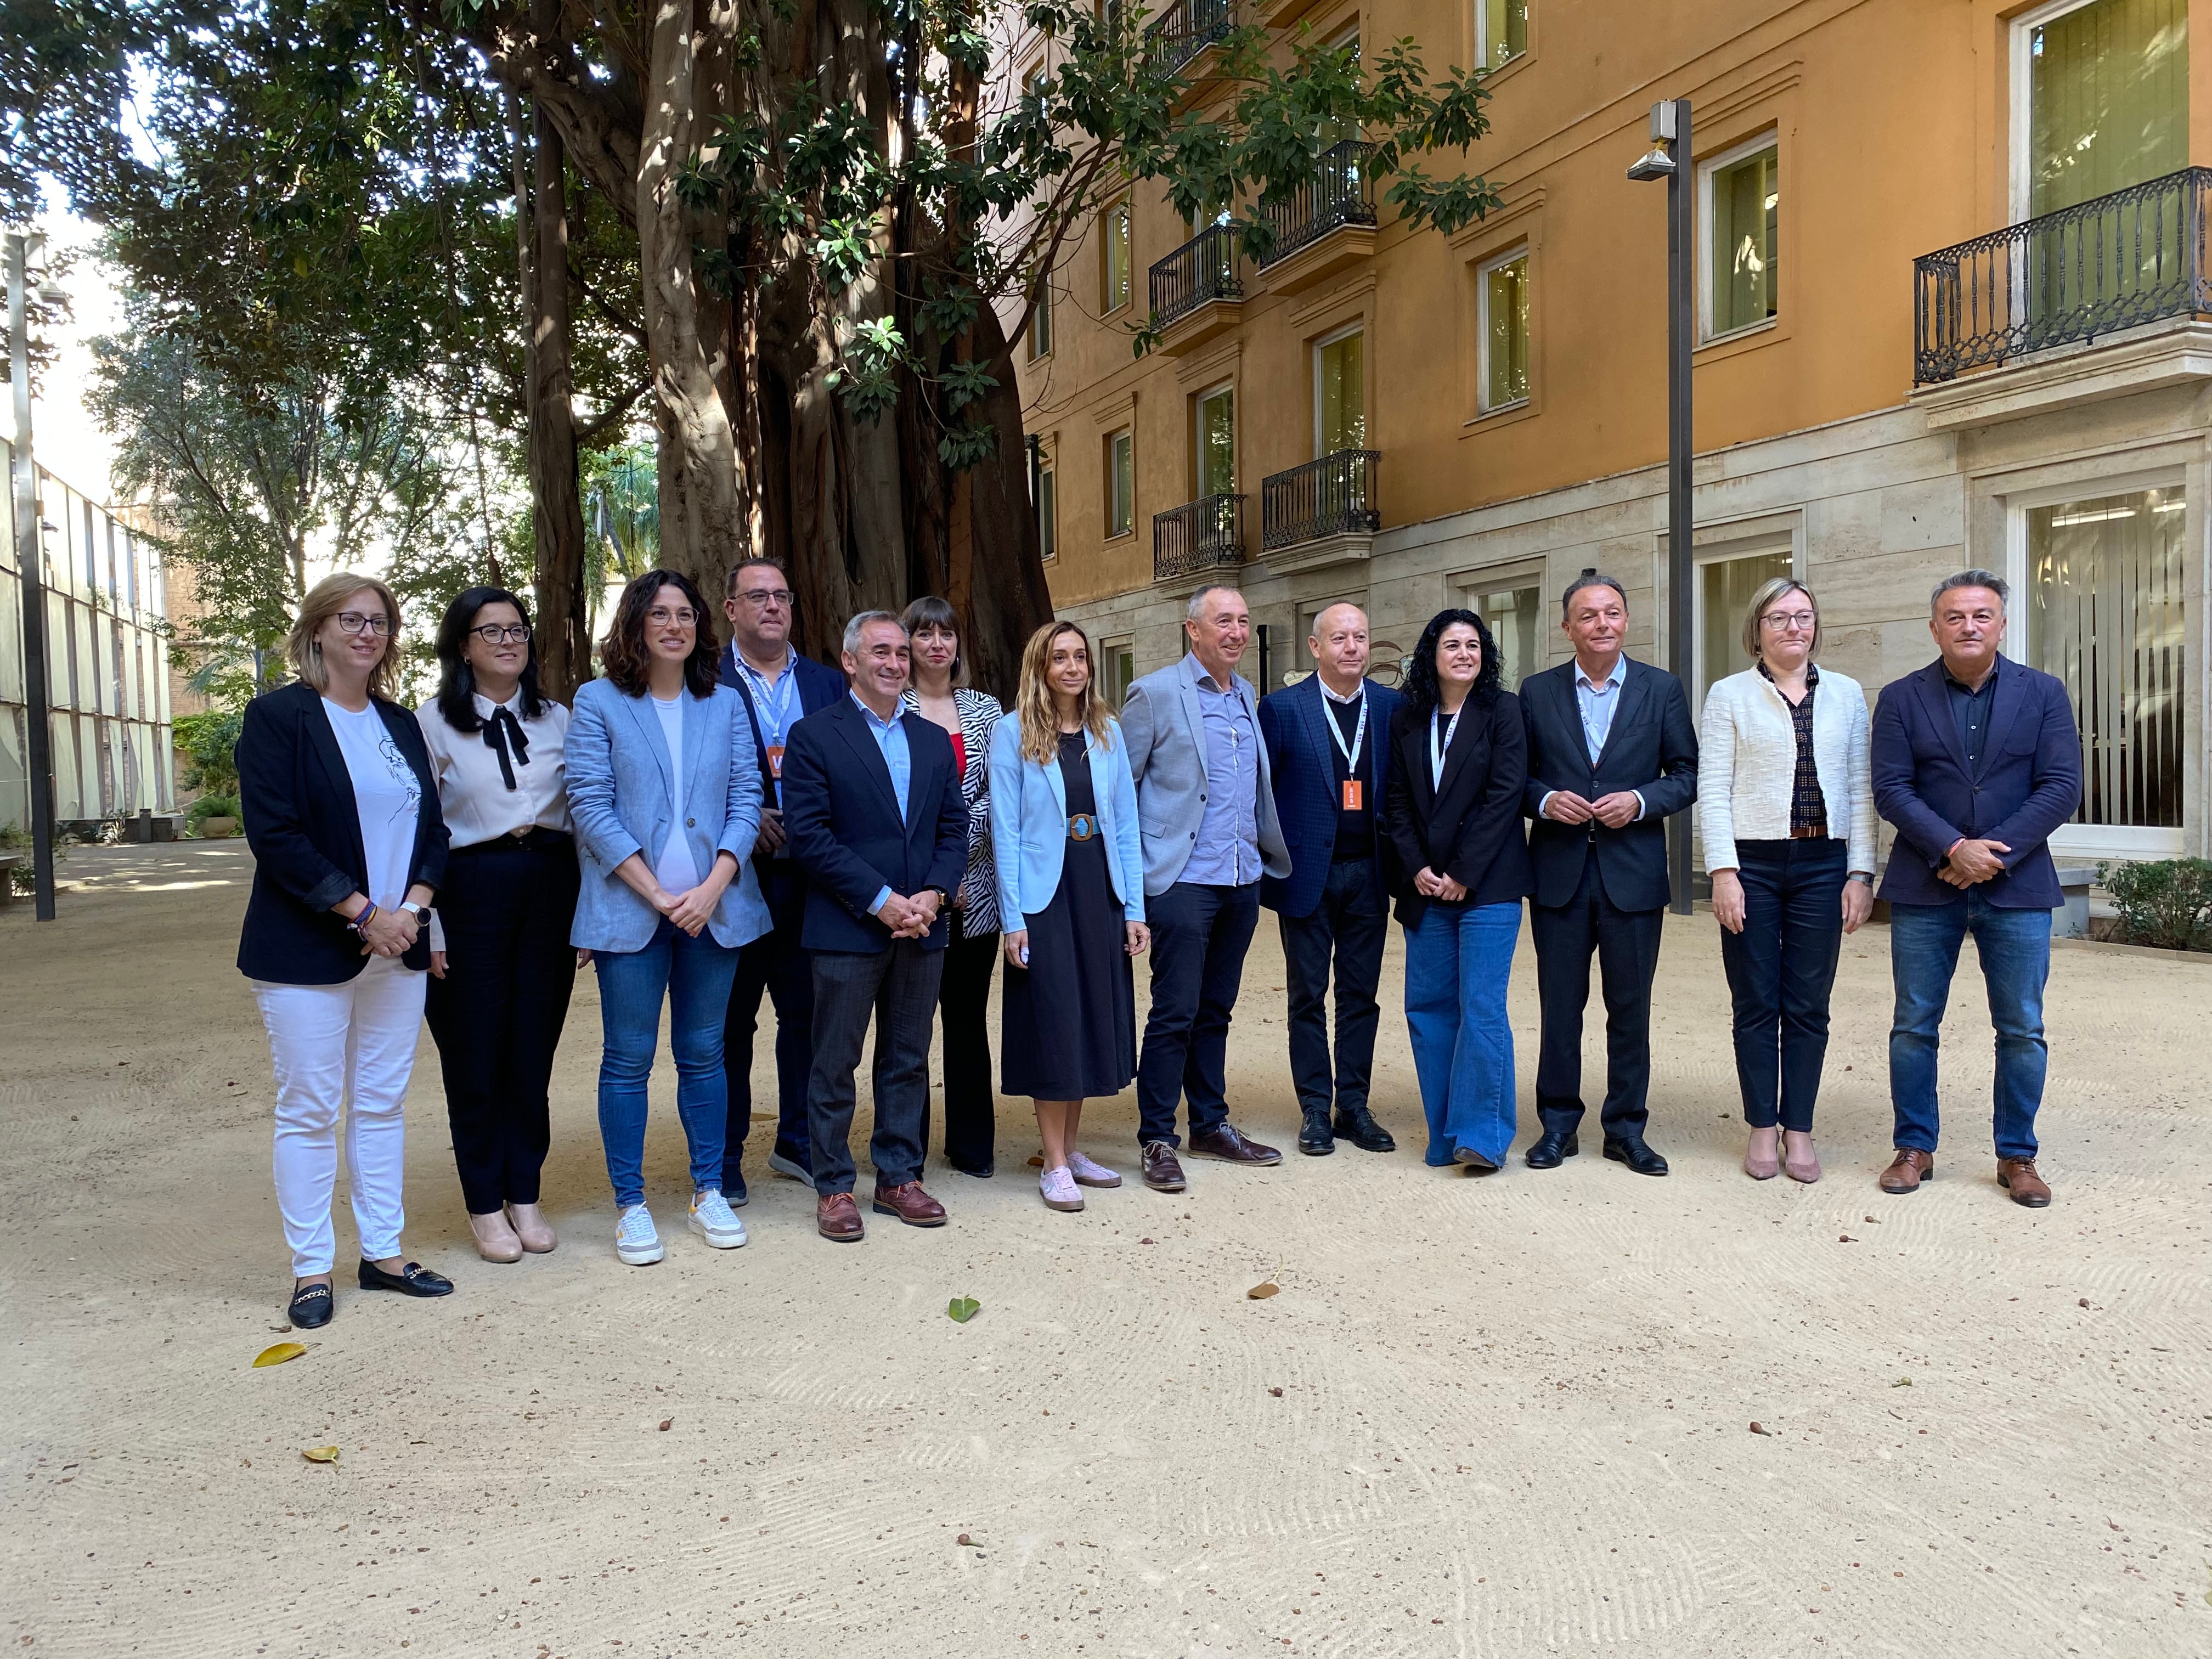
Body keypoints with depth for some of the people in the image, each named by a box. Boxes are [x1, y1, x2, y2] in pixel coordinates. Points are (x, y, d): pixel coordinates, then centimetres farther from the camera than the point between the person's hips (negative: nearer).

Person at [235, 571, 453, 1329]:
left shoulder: (400, 723, 12)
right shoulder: (277, 716, -5)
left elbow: (432, 826, 11)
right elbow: (275, 834, -14)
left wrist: (413, 905, -6)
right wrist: (363, 911, -17)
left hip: (397, 948, 5)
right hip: (308, 952, -5)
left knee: (382, 1102, 11)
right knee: (309, 1107, 3)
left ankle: (383, 1253, 21)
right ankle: (312, 1268, 14)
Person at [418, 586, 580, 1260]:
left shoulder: (557, 719, 10)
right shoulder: (433, 722, 0)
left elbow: (583, 814, 11)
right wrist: (426, 927, -8)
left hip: (550, 888, 3)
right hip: (471, 893, -3)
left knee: (534, 1052, 8)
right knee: (474, 1057, 4)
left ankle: (525, 1197, 20)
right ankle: (485, 1206, 17)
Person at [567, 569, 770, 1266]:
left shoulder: (725, 704, 9)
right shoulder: (598, 701, 0)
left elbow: (745, 799, 4)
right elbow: (590, 806, -6)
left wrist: (714, 887, -10)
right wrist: (658, 894, -12)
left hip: (714, 907, 3)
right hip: (630, 908, -2)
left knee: (703, 1053, 11)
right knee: (629, 1059, 3)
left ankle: (708, 1193, 23)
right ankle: (630, 1205, 15)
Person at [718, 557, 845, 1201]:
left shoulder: (828, 683, 11)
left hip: (809, 874, 3)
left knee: (807, 1012, 10)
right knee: (731, 1016, 6)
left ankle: (799, 1142, 25)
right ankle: (723, 1159, 17)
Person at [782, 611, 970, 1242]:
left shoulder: (933, 740, 13)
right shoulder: (814, 735, -3)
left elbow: (954, 828, 10)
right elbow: (808, 834, -11)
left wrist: (932, 896, -7)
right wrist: (880, 900, -15)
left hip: (921, 928, 5)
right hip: (847, 929, -5)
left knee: (908, 1060, 12)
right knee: (835, 1065, 3)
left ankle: (899, 1177, 24)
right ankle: (833, 1187, 15)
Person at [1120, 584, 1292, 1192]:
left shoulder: (1248, 698, 13)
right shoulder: (1154, 695, -6)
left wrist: (1269, 853, 15)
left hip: (1242, 880, 6)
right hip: (1184, 882, -6)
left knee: (1214, 1012, 15)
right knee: (1174, 1015, -3)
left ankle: (1211, 1125, 25)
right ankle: (1157, 1139, 8)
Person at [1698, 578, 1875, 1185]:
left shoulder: (1846, 694, 10)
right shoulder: (1730, 695, 3)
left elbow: (1861, 789, 8)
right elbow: (1714, 789, -2)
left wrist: (1861, 872, 1)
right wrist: (1724, 872, -9)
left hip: (1823, 863, 2)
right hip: (1752, 862, -2)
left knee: (1809, 1007, 6)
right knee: (1756, 1005, 5)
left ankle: (1799, 1130, 16)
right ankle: (1762, 1129, 16)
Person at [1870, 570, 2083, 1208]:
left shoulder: (2044, 694, 4)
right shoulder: (1901, 699, 3)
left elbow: (2062, 787, -4)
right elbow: (1891, 790, -5)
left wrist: (1994, 855, -13)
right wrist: (1955, 849, -16)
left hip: (2017, 887, 0)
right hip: (1925, 886, 0)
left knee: (2023, 1031, 5)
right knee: (1914, 1027, 6)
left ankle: (2017, 1156, 19)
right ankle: (1915, 1148, 18)